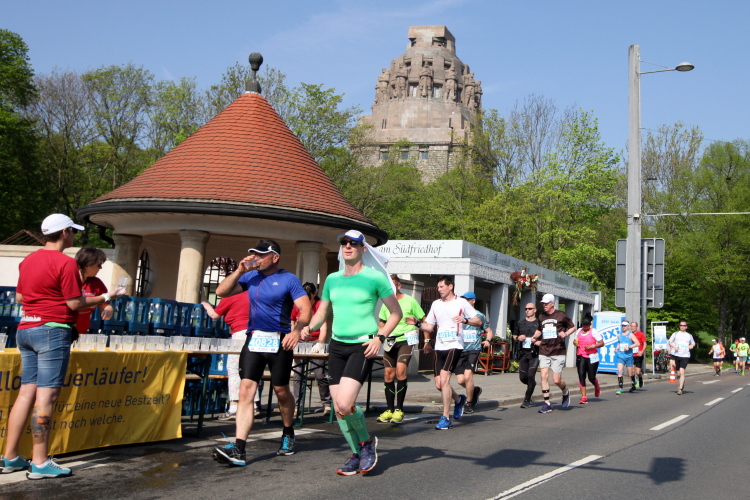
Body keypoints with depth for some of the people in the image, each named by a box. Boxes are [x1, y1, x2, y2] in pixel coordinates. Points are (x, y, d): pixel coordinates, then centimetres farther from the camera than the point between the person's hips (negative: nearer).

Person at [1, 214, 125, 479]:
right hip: (52, 330, -8)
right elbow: (75, 303, -13)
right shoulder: (65, 263, -12)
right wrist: (105, 298, -1)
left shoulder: (28, 260, 13)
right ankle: (40, 463, -6)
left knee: (27, 392, 10)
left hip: (25, 329, 8)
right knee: (47, 395, -7)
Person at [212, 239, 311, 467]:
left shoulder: (288, 279, -3)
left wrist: (297, 331, -29)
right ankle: (238, 448, -15)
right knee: (246, 389, -9)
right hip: (254, 339, 4)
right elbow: (221, 292, 9)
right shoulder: (251, 276, 11)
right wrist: (239, 271, -2)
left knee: (281, 391, 10)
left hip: (279, 342, -4)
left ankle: (288, 433, 36)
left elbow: (305, 308, -11)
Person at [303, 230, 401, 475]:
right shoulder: (332, 279, 11)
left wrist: (380, 337, -12)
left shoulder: (374, 278, -5)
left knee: (345, 404, -20)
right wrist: (308, 327, -4)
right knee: (338, 408, 5)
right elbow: (322, 313, 17)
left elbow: (396, 312, 0)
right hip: (337, 345, 6)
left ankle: (367, 442, 8)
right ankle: (357, 455, 24)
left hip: (362, 346, -6)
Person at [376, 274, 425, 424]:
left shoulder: (410, 301, -4)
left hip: (406, 340, -5)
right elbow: (382, 323, 24)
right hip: (390, 341, 5)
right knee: (388, 374, 3)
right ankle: (390, 410, 11)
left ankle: (399, 409, -17)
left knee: (400, 370, -21)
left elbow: (424, 320, 3)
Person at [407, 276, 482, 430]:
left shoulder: (461, 302, 1)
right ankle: (459, 399, 35)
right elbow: (429, 327, 19)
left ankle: (446, 418, -11)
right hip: (439, 347, 6)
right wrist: (417, 324, 0)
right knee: (439, 385, 3)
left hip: (454, 346, -6)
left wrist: (465, 320, -19)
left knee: (444, 379, -19)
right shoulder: (436, 304, 16)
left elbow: (479, 321, -1)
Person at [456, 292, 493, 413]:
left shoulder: (480, 316, 6)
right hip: (460, 350, 3)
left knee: (467, 376, -19)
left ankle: (469, 403, -1)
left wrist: (488, 340, -7)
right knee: (460, 380, -3)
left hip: (473, 350, -3)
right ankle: (475, 390, 29)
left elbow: (489, 331, 14)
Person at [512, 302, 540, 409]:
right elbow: (514, 335, 23)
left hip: (534, 353, -4)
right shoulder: (520, 323, 14)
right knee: (523, 377, 4)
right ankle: (532, 386, 38)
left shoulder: (539, 323, 1)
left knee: (531, 375, -12)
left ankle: (527, 400, -2)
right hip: (523, 353, 4)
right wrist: (518, 338, 0)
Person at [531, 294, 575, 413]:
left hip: (558, 352, -4)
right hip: (544, 352, 4)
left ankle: (566, 393, 30)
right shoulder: (541, 317, 11)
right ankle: (547, 404, -2)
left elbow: (573, 327, 9)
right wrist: (535, 338, 9)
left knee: (556, 380, -3)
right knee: (544, 376, -9)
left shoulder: (561, 315, -1)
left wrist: (566, 334, -10)